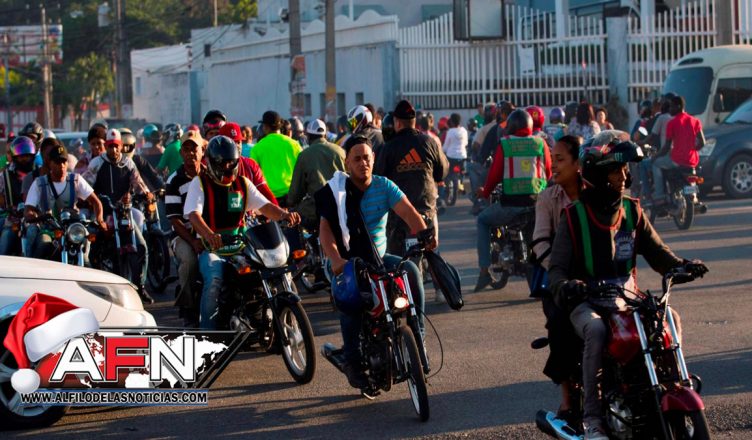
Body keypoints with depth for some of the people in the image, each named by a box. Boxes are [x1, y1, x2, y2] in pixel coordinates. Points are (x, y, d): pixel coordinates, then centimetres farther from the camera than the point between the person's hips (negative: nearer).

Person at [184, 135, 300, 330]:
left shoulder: (243, 184, 14)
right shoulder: (200, 183, 0)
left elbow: (264, 206, 4)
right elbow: (193, 214, -16)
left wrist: (283, 214, -19)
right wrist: (209, 235, -37)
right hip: (211, 246, -5)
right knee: (214, 280, -32)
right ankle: (208, 331, -22)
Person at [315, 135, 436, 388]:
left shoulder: (384, 186, 1)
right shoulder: (335, 191, -7)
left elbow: (407, 211, -14)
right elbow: (325, 228, -18)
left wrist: (424, 232, -37)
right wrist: (335, 258, -39)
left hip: (379, 258, 3)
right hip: (347, 261, -3)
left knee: (411, 271, -24)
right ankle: (353, 362, -21)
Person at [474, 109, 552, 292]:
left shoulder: (504, 144, -1)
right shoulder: (540, 143, 5)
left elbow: (495, 173, 1)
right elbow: (548, 173, 11)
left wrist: (485, 192, 19)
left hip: (511, 203, -2)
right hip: (537, 201, 2)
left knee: (483, 220, 23)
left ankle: (484, 270, 9)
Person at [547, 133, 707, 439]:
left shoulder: (632, 211, 10)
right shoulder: (574, 217, -3)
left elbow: (655, 250, 9)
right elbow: (557, 267, -6)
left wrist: (680, 265, -12)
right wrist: (564, 285, -30)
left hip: (626, 298, 5)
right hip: (587, 302, -4)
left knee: (669, 319, -21)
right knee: (596, 330, -36)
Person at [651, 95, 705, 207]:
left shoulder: (672, 123, -8)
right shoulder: (695, 121, 7)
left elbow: (667, 146, -8)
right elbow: (702, 143, 6)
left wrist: (655, 156, 7)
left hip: (677, 160, -6)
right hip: (692, 161, 6)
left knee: (656, 164, 17)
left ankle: (659, 196, 5)